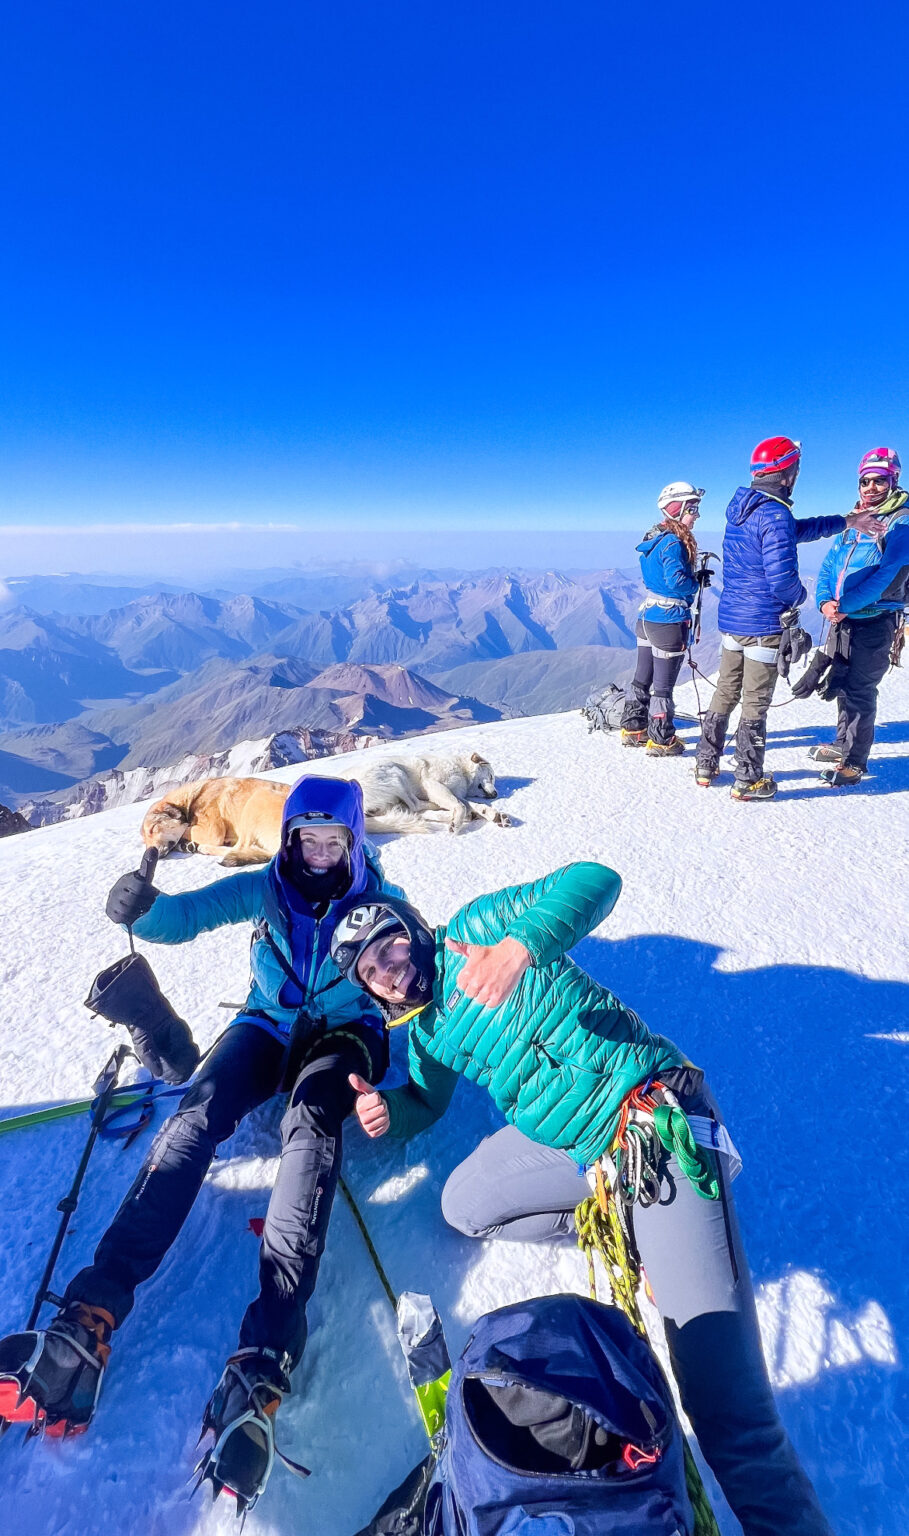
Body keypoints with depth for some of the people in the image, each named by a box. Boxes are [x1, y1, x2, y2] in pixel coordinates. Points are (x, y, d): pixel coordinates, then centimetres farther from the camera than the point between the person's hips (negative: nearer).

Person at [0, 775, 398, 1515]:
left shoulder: (381, 902, -4)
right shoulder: (264, 889, 1)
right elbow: (183, 916, -7)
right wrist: (141, 906, -29)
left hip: (343, 1036, -3)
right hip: (270, 1025, 3)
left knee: (311, 1119, -34)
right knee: (198, 1114, -26)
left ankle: (263, 1364, -46)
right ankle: (90, 1321, -32)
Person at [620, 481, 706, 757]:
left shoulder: (654, 539, 10)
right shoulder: (674, 542, -18)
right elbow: (677, 581, -26)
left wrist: (694, 576, 6)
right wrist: (698, 583, -7)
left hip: (647, 617, 9)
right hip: (669, 621, -9)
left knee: (642, 678, 16)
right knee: (663, 683, 0)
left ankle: (633, 729, 26)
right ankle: (661, 740, 9)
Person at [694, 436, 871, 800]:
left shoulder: (740, 506, 10)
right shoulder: (775, 515, -18)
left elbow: (795, 530, 23)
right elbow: (781, 579, -24)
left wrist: (843, 521, 28)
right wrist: (800, 595, -3)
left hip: (730, 619, 8)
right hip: (764, 624, -8)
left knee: (725, 693, 15)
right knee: (756, 703, 1)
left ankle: (706, 766, 22)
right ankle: (748, 780, 10)